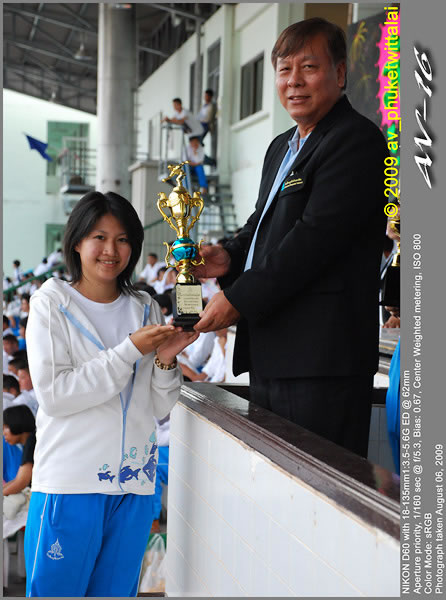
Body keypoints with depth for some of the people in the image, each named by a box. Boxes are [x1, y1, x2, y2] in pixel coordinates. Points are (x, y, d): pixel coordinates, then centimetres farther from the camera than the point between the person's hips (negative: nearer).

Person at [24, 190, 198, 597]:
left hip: (134, 482, 4)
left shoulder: (145, 309, 11)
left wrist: (165, 360, -11)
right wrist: (131, 350, -16)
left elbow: (160, 408, 10)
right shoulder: (51, 304, -2)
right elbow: (53, 394, -14)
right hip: (70, 482, -4)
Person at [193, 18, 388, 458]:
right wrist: (231, 258, 2)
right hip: (269, 349, 10)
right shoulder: (281, 147, 21)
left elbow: (316, 235, -19)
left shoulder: (357, 141, -11)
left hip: (320, 356, -10)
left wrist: (239, 299, -17)